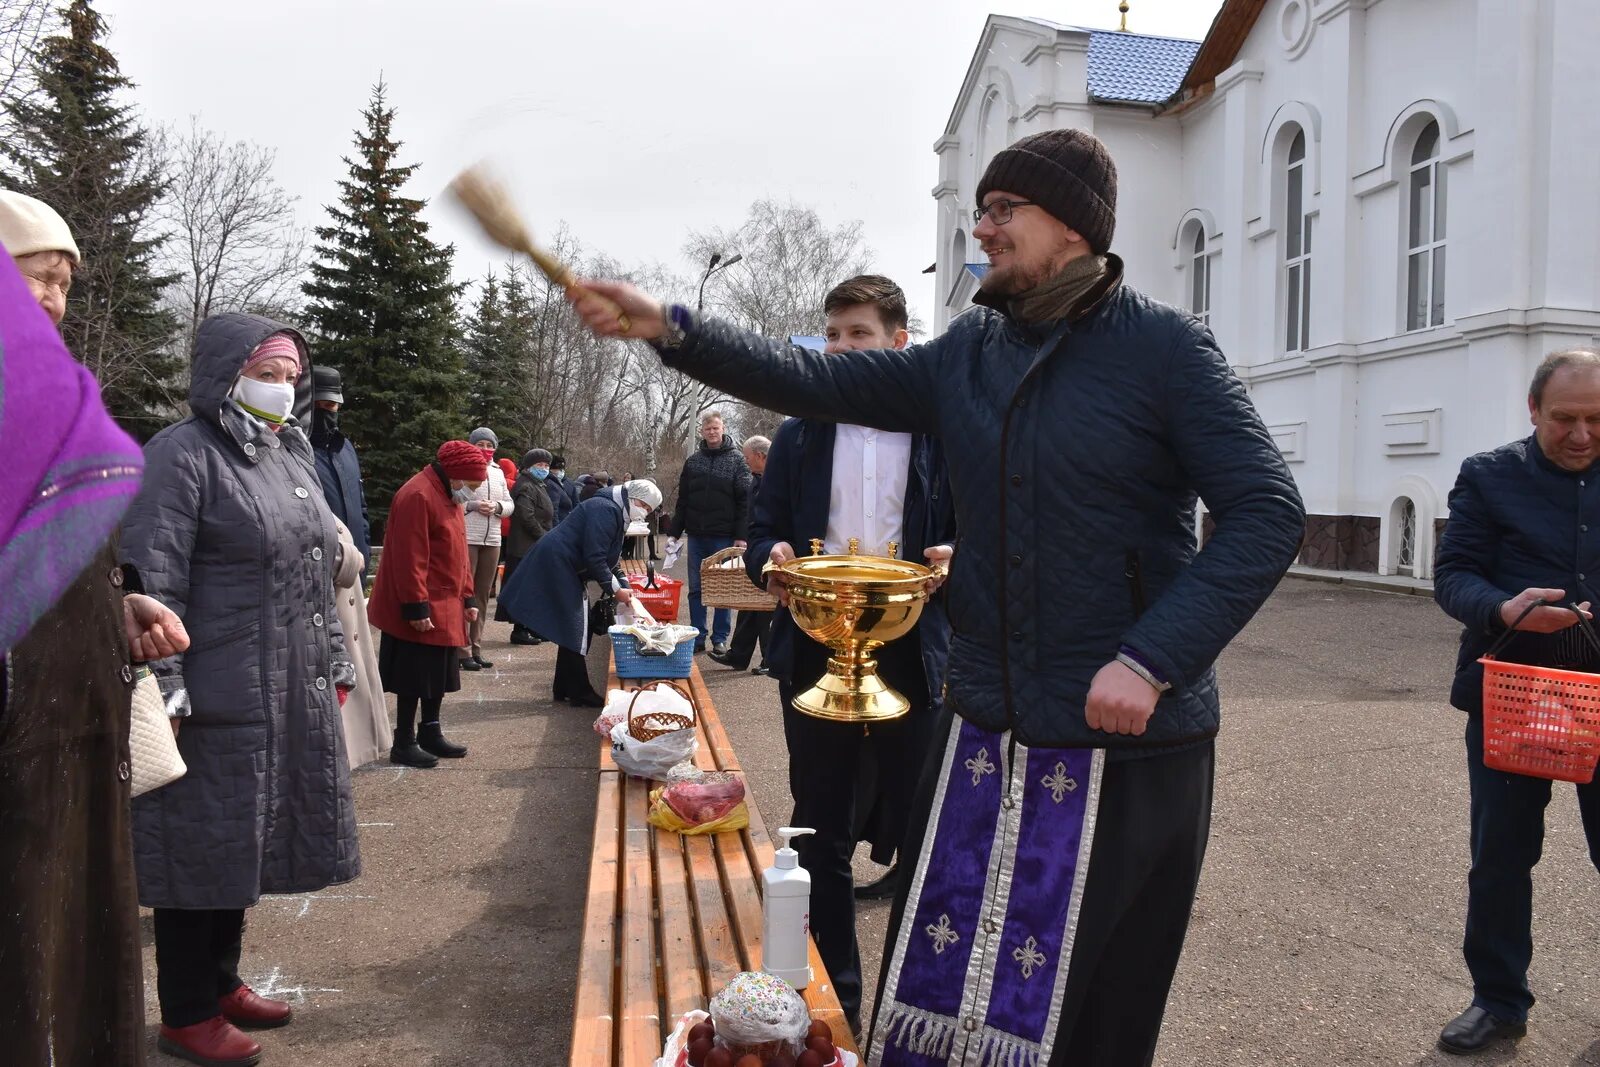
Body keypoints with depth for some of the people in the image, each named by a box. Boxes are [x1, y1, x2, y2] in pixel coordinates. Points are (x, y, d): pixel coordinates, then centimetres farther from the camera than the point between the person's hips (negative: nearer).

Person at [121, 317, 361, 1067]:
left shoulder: (293, 452, 14)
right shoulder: (183, 456, -11)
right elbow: (152, 584, -16)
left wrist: (335, 664, 19)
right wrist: (162, 692, -20)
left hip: (293, 697, 8)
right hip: (217, 703, -7)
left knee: (243, 846, 17)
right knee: (204, 849, 4)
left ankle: (221, 983, 33)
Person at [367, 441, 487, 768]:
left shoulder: (450, 496, 12)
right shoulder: (418, 496, -20)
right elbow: (409, 559, -23)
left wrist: (468, 597, 16)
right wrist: (416, 608, -23)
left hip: (447, 608, 9)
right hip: (423, 613, -9)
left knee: (439, 675, 16)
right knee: (415, 678, -1)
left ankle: (431, 734, 27)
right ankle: (404, 744, 9)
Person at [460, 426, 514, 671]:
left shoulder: (498, 472, 15)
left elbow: (510, 504, 15)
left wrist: (498, 506, -5)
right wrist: (473, 506, -18)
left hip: (492, 540, 6)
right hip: (466, 538, -6)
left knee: (482, 596, 10)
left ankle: (476, 649, 18)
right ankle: (464, 651, -1)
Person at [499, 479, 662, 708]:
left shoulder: (616, 513, 14)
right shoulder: (605, 509, -19)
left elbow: (609, 558, 19)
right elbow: (594, 558, -24)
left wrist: (623, 585, 7)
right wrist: (615, 589, -17)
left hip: (565, 569, 11)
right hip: (557, 565, -11)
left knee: (573, 630, 14)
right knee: (575, 631, -7)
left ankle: (563, 689, 23)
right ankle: (580, 693, 0)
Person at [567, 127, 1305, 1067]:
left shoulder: (1164, 346, -8)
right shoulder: (969, 352, 7)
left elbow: (1268, 513, -12)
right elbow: (817, 381, 4)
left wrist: (1152, 661, -21)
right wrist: (667, 327, -6)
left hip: (1127, 745, -5)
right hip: (988, 736, 5)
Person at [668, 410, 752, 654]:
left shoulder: (737, 461, -1)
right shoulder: (692, 462, 9)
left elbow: (744, 501, -6)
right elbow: (682, 501, 12)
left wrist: (741, 536, -13)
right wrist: (675, 532, 6)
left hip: (724, 537, -3)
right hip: (696, 536, 3)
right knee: (696, 589, 7)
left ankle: (720, 638, 13)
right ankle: (698, 637, 14)